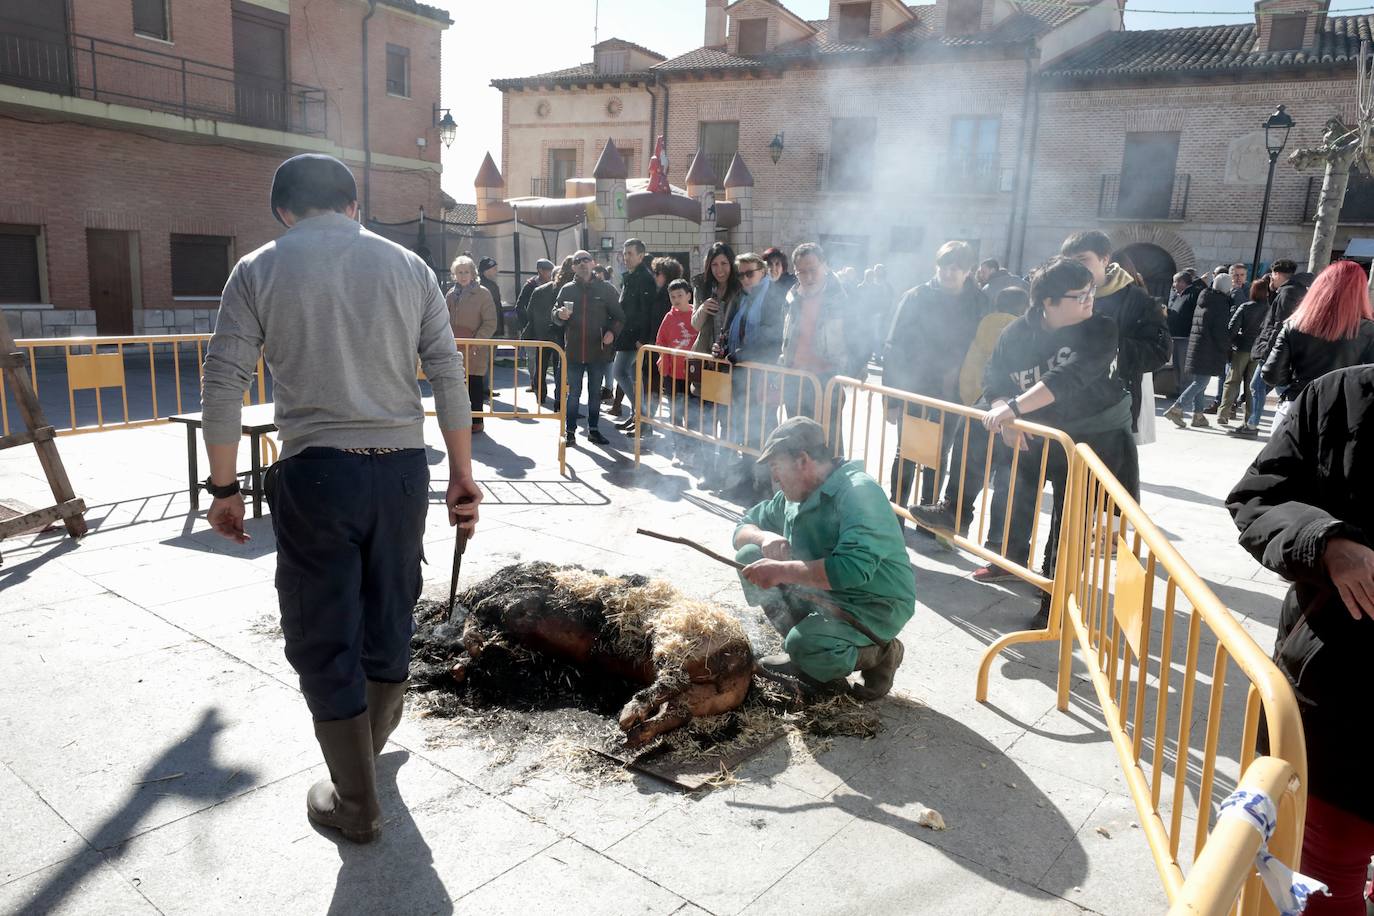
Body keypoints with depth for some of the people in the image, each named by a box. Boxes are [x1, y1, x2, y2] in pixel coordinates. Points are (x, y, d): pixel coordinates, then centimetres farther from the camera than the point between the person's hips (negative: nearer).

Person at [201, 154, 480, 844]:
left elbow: (222, 385, -3)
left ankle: (356, 804, 20)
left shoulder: (258, 270, 3)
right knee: (389, 621, 19)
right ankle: (371, 742, 43)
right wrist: (463, 476, 7)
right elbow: (448, 376, 3)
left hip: (316, 474, -3)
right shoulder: (407, 265, 8)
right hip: (402, 468, 3)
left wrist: (224, 488, 5)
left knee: (323, 640, 10)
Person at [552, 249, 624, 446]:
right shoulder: (567, 289, 5)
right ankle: (570, 430, 13)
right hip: (574, 351, 0)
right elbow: (555, 317, 8)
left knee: (595, 393, 11)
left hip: (598, 351, 0)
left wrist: (612, 331, -15)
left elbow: (619, 316, 3)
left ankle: (593, 429, 21)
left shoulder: (606, 289, 1)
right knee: (573, 393, 6)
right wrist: (559, 314, -15)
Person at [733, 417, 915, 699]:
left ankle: (879, 653, -1)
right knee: (750, 557, -4)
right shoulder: (793, 497, 2)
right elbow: (744, 527, 12)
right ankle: (803, 655, 5)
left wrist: (781, 571, -35)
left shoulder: (857, 492, -24)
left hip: (875, 605, -8)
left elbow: (855, 567, -38)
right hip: (822, 595, 8)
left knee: (805, 646, -33)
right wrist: (765, 537, -13)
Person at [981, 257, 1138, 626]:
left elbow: (1069, 378, -35)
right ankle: (1014, 560, 46)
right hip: (1037, 433, 5)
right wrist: (1006, 420, -26)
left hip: (1093, 438, -4)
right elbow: (994, 379, -7)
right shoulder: (1017, 332, -10)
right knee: (1020, 498, 20)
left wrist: (1013, 408, -42)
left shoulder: (1100, 329, -21)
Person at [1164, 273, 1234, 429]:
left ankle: (1198, 415, 15)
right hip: (1208, 350, -9)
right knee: (1201, 382, -6)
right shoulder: (1221, 305, -12)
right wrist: (1228, 351, -4)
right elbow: (1222, 332, -14)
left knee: (1198, 381, 12)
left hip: (1195, 346, 9)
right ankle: (1176, 409, -13)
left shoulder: (1202, 302, 13)